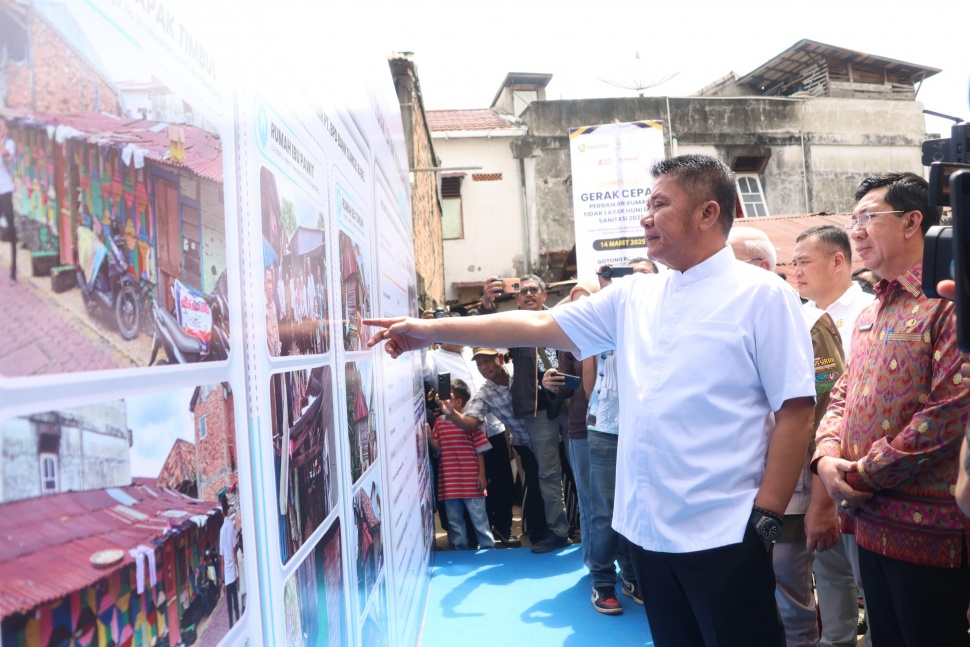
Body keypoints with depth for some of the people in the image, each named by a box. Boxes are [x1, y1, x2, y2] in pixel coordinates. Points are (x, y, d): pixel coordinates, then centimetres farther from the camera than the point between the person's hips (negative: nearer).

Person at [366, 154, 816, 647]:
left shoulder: (762, 296, -7)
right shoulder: (632, 297, 8)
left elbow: (796, 410, -9)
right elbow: (539, 325, 7)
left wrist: (765, 518, -12)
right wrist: (432, 330, 3)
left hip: (723, 533, -5)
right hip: (646, 527, 5)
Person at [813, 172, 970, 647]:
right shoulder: (870, 315, 14)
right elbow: (842, 398, 17)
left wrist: (863, 474, -15)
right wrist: (826, 455, -3)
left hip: (930, 534, -8)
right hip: (871, 526, 8)